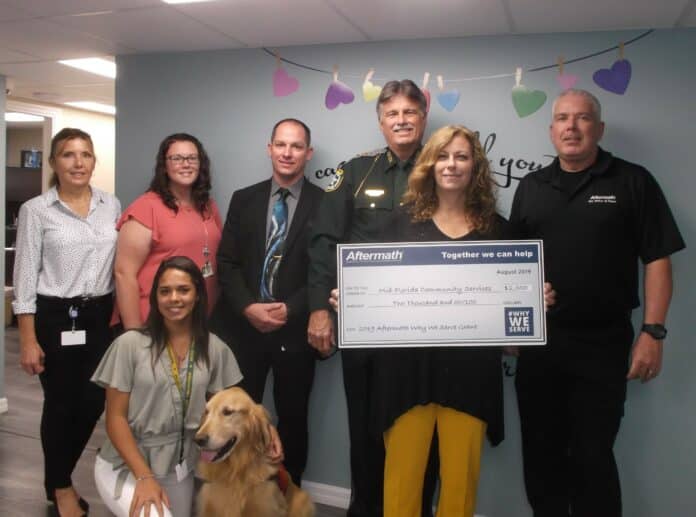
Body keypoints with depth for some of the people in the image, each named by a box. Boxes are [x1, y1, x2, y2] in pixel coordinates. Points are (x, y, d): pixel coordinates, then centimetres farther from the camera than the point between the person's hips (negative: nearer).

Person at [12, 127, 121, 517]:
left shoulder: (112, 205, 4)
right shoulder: (36, 210, -5)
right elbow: (26, 277, -6)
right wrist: (29, 339, -9)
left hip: (101, 316, 4)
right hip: (55, 318, -3)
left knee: (94, 401, 8)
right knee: (61, 404, 7)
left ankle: (59, 476, 35)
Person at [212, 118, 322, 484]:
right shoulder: (243, 199, 8)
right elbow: (227, 262, 3)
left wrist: (291, 310, -14)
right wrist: (248, 307, -11)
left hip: (295, 328, -2)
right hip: (244, 325, 2)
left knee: (292, 417, 10)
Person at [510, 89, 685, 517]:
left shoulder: (633, 181, -1)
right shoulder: (531, 187, 10)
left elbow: (658, 260, -4)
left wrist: (653, 331, -11)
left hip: (603, 342, -3)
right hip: (538, 341, 4)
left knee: (593, 454, 5)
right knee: (541, 451, 12)